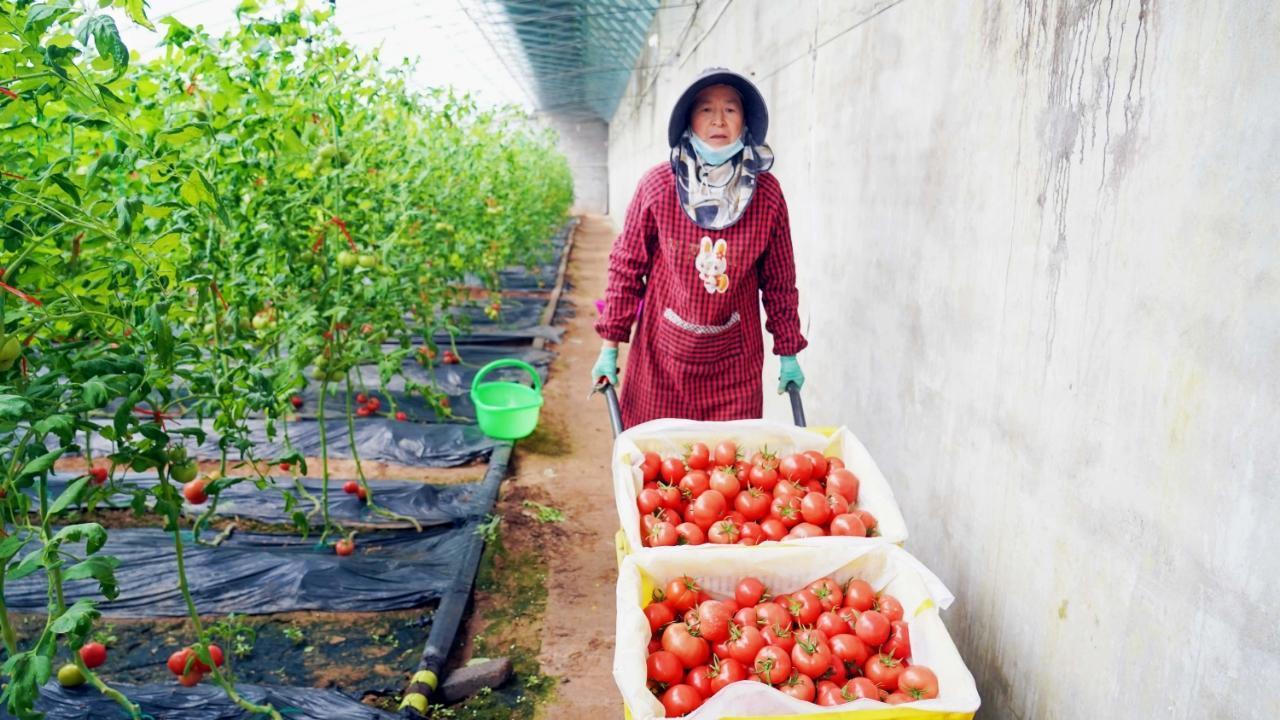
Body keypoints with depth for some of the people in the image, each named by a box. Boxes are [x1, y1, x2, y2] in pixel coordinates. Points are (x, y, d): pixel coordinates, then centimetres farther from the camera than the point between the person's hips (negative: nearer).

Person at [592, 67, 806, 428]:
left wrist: (788, 352, 8)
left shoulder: (767, 193, -3)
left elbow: (779, 280, 5)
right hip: (661, 356, -1)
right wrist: (610, 344, 0)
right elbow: (626, 266, 0)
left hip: (735, 360, 1)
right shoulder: (657, 185, -7)